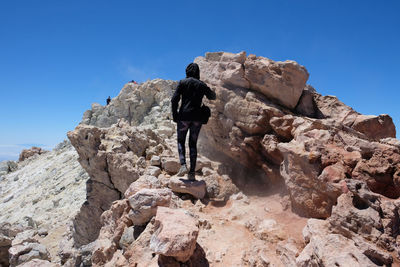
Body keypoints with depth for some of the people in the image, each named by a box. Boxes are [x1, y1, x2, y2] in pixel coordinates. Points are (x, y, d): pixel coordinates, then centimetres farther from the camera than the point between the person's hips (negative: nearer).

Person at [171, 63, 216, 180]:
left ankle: (183, 165, -8)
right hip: (197, 117, 2)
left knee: (180, 141, 13)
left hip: (184, 116, -2)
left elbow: (174, 99, -6)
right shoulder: (202, 85, 10)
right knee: (193, 144, 9)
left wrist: (174, 115, 2)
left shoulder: (183, 82, 2)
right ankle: (192, 173, 5)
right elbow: (213, 97, 23)